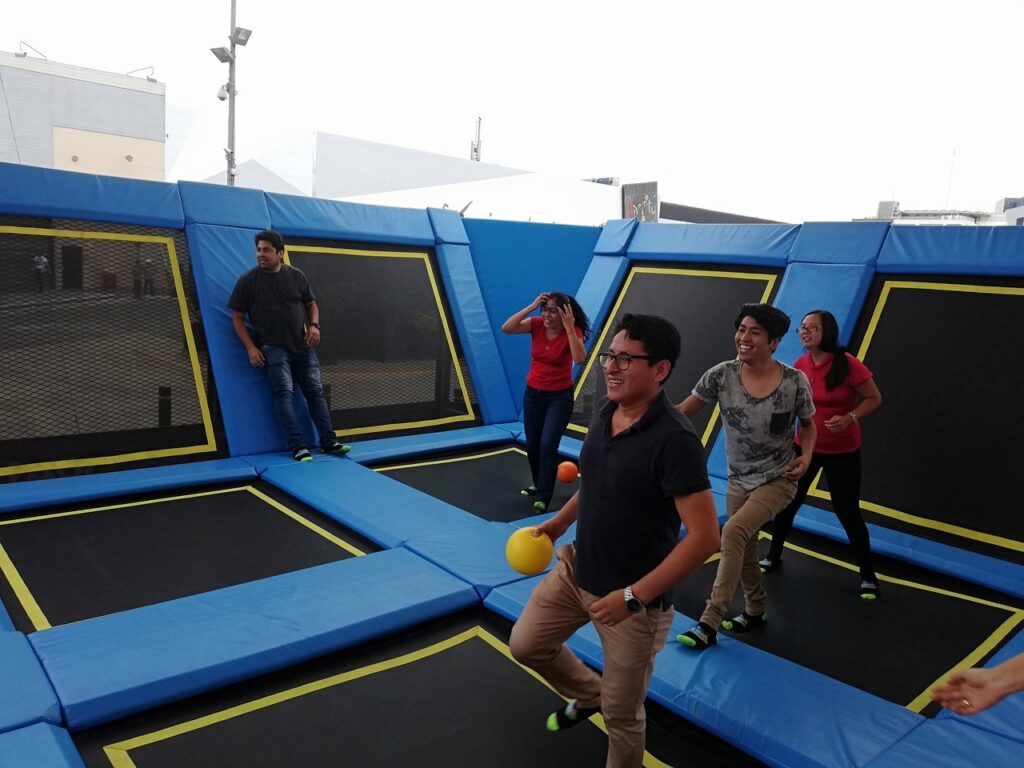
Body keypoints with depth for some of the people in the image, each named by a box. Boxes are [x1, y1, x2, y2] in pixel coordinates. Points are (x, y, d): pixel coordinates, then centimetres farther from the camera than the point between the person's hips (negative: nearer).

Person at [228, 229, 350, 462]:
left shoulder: (296, 276, 6)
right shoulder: (248, 281, -2)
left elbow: (311, 304, 18)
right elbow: (237, 317, 0)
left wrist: (314, 325, -3)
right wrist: (250, 347, -10)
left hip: (302, 346, 4)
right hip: (273, 348, -3)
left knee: (315, 390, 1)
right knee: (284, 393, -15)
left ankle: (328, 441, 5)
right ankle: (298, 447, -16)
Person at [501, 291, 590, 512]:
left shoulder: (573, 331, -16)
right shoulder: (537, 325, -8)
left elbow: (579, 359, -35)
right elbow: (506, 328, -24)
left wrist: (569, 328, -36)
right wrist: (531, 306, -27)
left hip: (559, 396, -4)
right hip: (533, 393, 4)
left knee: (547, 445, -15)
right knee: (532, 445, 13)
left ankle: (543, 498, -7)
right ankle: (539, 483, 36)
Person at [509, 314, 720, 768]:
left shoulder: (673, 439, -28)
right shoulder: (605, 411, -4)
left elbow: (704, 537, -27)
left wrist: (634, 596, -26)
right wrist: (559, 522, 11)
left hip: (633, 598, -7)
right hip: (576, 570, 7)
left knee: (621, 714, 11)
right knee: (526, 645, 22)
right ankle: (589, 695, 49)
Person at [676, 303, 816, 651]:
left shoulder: (794, 381, -15)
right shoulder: (722, 374, -12)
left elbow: (808, 424, 2)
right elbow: (682, 411, -10)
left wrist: (806, 454, -16)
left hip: (778, 479, -4)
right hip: (738, 479, 4)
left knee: (733, 532, -23)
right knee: (743, 550, 15)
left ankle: (709, 623, -16)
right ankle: (754, 610, 42)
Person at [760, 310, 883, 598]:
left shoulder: (848, 364, -19)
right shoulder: (800, 364, -5)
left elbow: (874, 398, -12)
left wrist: (849, 418, -26)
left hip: (842, 452, -4)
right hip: (805, 445, 4)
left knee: (847, 512, 2)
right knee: (786, 503, 8)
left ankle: (868, 576, 21)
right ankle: (773, 557, 30)